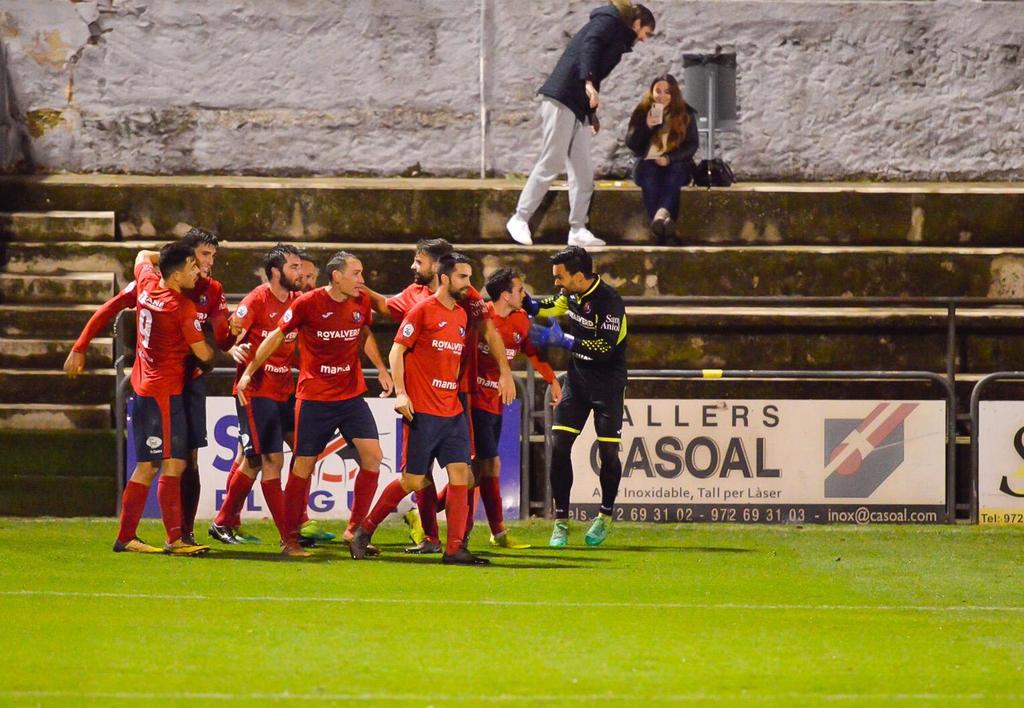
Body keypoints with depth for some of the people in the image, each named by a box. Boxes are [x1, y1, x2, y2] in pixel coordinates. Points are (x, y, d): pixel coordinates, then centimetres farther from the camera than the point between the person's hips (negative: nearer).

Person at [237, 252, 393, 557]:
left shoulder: (361, 303, 2)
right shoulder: (308, 303, -12)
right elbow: (277, 336, -2)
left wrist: (381, 368, 15)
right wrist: (249, 372, -2)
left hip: (351, 394, 5)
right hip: (314, 398, -4)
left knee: (373, 455, -7)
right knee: (303, 465, -1)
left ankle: (356, 529, 4)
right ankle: (290, 539, 8)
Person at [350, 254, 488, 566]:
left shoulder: (462, 316, 13)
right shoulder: (423, 311, -7)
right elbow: (397, 351, -8)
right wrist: (400, 393, -17)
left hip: (452, 410, 7)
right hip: (422, 411, -7)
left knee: (460, 474, -4)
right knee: (413, 480, -4)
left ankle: (454, 549, -3)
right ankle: (365, 530, 13)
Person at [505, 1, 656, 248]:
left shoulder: (619, 37, 24)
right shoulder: (608, 22, -2)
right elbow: (588, 46, -20)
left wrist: (592, 114, 25)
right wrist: (589, 82, -34)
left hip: (579, 106, 10)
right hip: (562, 97, -10)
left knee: (583, 172, 3)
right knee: (551, 163, -8)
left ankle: (578, 230, 3)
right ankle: (520, 219, -2)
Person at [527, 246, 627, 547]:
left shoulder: (609, 302, -23)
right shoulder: (572, 294, 0)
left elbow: (605, 350, -28)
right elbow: (554, 306, 23)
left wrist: (562, 339, -27)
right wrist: (525, 304, 4)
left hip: (607, 383, -6)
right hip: (577, 380, 6)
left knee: (608, 452, -4)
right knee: (558, 446, -5)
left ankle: (606, 516, 20)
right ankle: (561, 521, 2)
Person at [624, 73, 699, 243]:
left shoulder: (686, 114, 7)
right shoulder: (642, 112, 9)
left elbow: (693, 144, 2)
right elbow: (630, 143, 6)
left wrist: (669, 158, -14)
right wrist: (646, 126, -12)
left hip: (676, 164, 0)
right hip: (647, 163, 1)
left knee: (674, 172, -35)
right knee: (648, 172, -35)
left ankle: (662, 214, -66)